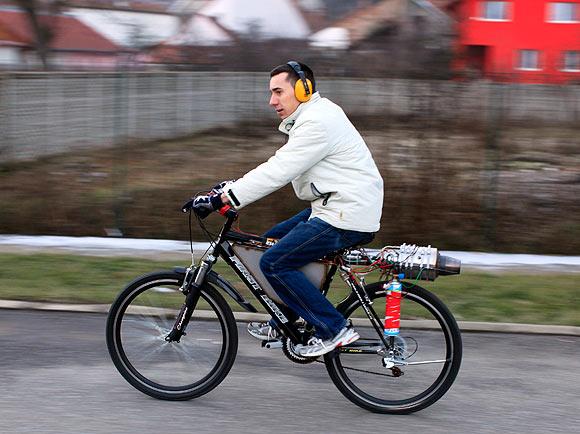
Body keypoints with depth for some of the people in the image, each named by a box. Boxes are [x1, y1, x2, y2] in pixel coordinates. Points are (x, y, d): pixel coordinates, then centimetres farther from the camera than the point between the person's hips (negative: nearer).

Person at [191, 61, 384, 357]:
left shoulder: (317, 124, -18)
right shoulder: (312, 117, 17)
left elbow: (276, 173, -23)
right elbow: (277, 167, 18)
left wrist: (223, 198, -23)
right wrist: (232, 186, 10)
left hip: (345, 217, -11)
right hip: (332, 208, 11)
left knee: (274, 263, -11)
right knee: (272, 241, 18)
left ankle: (334, 330, -7)